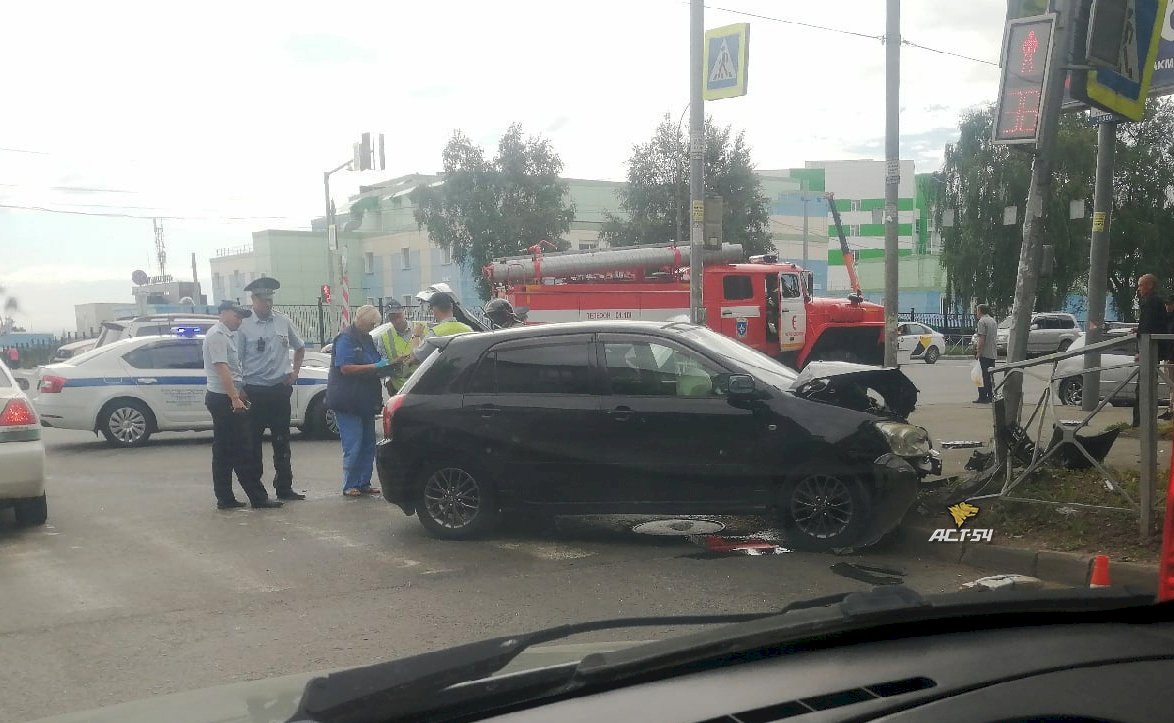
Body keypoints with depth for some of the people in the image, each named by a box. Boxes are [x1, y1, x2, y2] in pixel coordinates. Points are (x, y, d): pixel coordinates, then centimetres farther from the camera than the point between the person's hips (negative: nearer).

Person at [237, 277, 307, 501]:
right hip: (254, 390, -3)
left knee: (282, 441, 9)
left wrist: (295, 372, 11)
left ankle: (284, 487, 16)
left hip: (280, 388, 3)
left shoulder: (283, 322, 5)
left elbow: (299, 348, 21)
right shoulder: (244, 326, -6)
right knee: (254, 441, 3)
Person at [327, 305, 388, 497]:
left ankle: (364, 483, 17)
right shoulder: (345, 339, -10)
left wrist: (385, 366, 5)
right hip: (348, 401, -9)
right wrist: (375, 367, -21)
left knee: (368, 445, 10)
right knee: (353, 445, -7)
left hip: (366, 400, 9)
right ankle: (350, 485, 0)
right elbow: (346, 368, -19)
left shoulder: (367, 339, 17)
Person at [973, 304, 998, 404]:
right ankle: (991, 396, 16)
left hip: (985, 353, -9)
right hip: (993, 353, 9)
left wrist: (978, 352, -17)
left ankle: (983, 397, -7)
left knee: (985, 376, -8)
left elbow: (982, 338, -18)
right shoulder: (993, 321, 16)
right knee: (990, 376, 13)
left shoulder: (982, 321, -12)